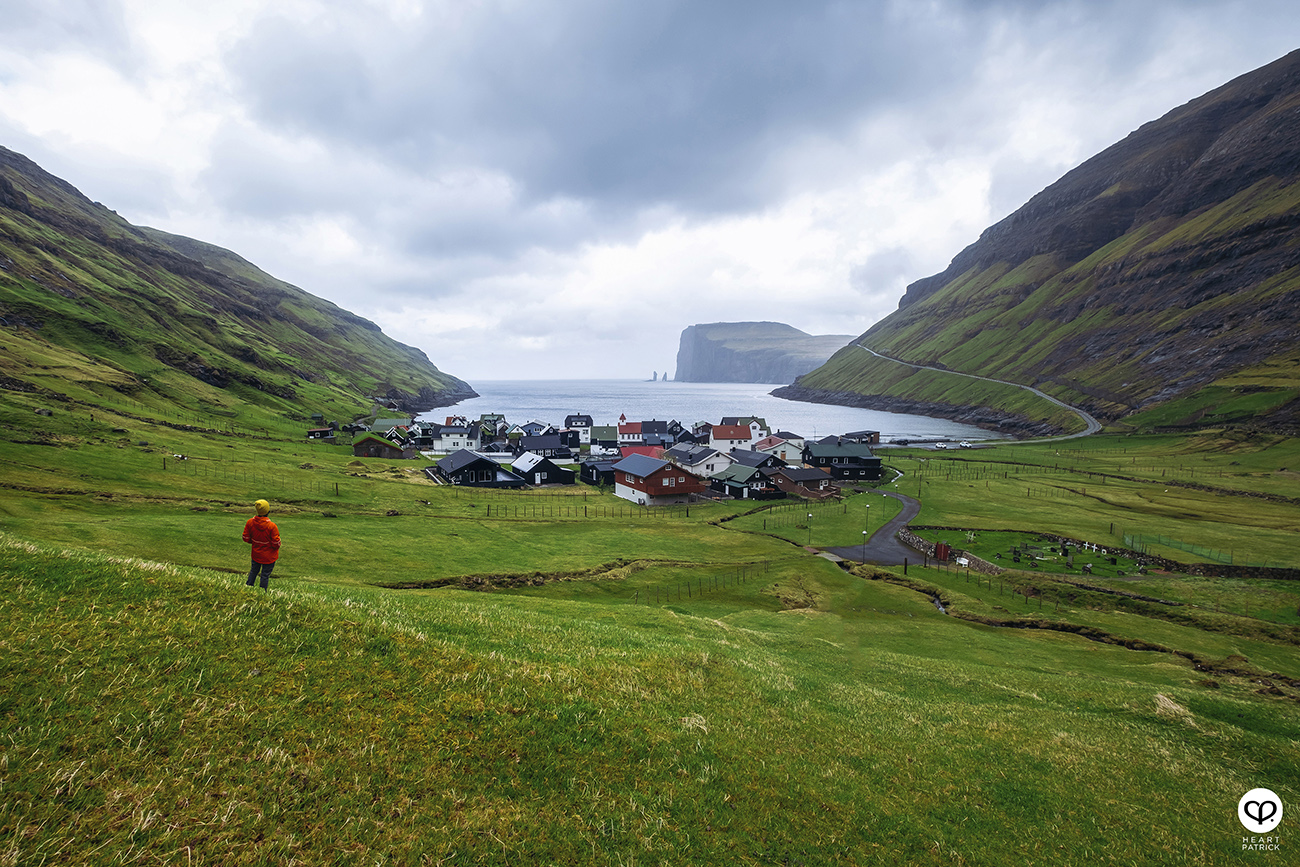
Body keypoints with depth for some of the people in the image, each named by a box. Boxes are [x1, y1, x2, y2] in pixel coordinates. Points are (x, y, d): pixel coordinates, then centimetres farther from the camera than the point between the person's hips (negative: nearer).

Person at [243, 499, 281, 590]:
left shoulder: (250, 522, -15)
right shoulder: (272, 526, -28)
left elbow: (246, 538, -1)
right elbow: (276, 543, -19)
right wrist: (276, 547, 4)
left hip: (256, 554, 4)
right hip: (269, 557, -4)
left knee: (253, 571, 26)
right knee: (265, 575, 11)